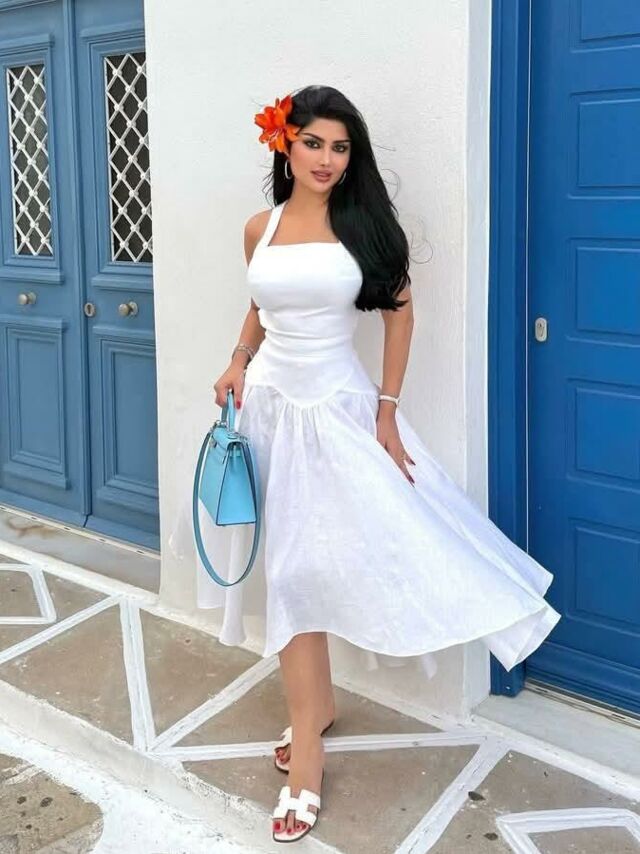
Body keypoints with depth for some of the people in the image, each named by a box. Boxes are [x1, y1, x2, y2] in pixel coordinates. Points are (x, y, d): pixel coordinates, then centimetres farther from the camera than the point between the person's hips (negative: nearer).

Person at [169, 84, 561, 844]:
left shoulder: (363, 223, -3)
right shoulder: (259, 229, 5)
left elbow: (399, 310, 0)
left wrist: (386, 412, -5)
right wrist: (238, 362, 2)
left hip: (339, 406, -3)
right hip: (272, 406, 3)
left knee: (310, 563, -3)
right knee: (289, 566, 8)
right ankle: (314, 709, 25)